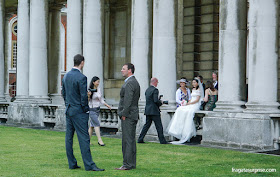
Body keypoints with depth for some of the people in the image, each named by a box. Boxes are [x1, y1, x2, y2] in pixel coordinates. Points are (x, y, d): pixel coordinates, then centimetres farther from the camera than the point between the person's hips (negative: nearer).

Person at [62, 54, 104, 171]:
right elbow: (84, 97, -17)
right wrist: (86, 109, -5)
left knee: (69, 137, 8)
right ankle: (89, 165, -6)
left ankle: (72, 164, 13)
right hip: (79, 112, -8)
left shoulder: (66, 76, 9)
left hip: (68, 111, 8)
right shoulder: (81, 77, -16)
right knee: (84, 138, -7)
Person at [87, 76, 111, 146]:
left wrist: (106, 105, 11)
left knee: (92, 125, 9)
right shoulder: (90, 90, -13)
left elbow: (101, 99, 18)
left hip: (97, 109, 7)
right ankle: (100, 140, -11)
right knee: (97, 124, -12)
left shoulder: (98, 89, 8)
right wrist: (88, 96, -28)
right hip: (92, 109, -7)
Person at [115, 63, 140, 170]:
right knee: (130, 140, 12)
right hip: (133, 115, 10)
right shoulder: (134, 82, 18)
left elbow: (128, 100, -21)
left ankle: (128, 164, -7)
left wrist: (124, 114, -17)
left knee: (128, 140, -8)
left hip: (128, 116, -10)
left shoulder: (129, 83, -14)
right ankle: (132, 163, 16)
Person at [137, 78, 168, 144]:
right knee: (159, 126, 0)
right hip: (154, 111, -8)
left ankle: (140, 139, 9)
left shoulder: (147, 90, 13)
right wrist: (161, 102, -4)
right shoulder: (155, 90, -14)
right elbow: (156, 100, -23)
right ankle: (162, 140, 3)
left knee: (147, 125, 12)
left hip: (147, 110, 8)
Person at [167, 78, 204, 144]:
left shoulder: (199, 90, -3)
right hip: (190, 104, 8)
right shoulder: (193, 89, 22)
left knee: (188, 111, -32)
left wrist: (189, 103, -13)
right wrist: (187, 102, 3)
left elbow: (197, 100, -10)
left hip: (196, 105, -8)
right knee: (180, 110, -15)